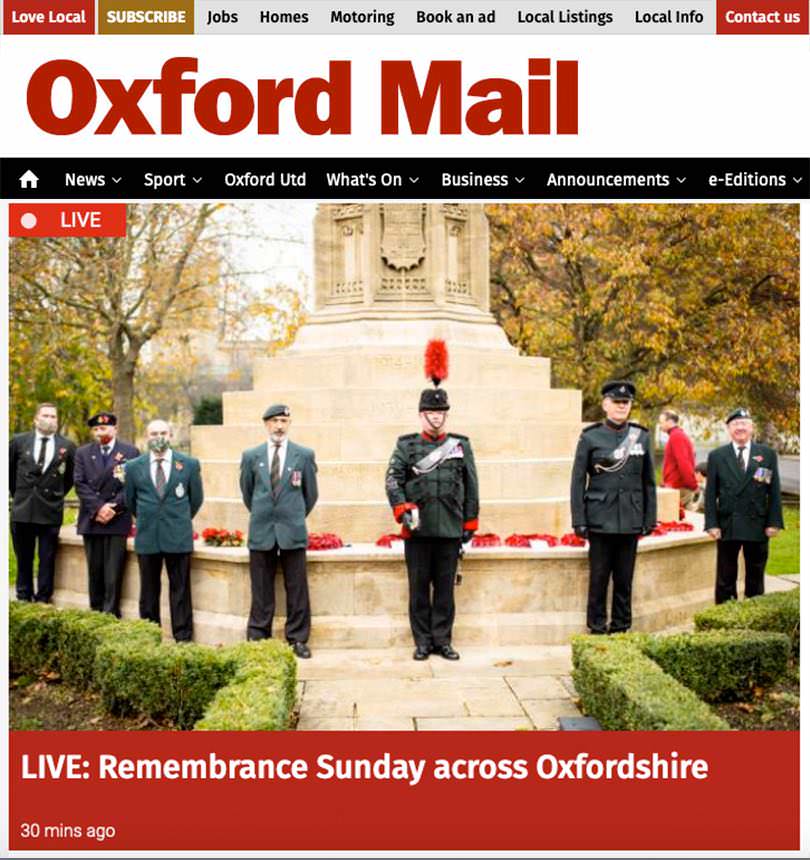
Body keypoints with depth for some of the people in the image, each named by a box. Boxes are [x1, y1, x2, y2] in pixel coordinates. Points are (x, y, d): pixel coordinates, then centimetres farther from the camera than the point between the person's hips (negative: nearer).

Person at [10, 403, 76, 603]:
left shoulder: (67, 446, 1)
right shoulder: (19, 441, 3)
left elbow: (70, 477, 13)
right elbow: (9, 470, 16)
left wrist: (57, 496, 9)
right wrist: (16, 493, 15)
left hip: (51, 511, -1)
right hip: (22, 510, 1)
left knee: (47, 560, 2)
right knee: (23, 558, 9)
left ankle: (43, 600, 9)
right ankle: (23, 599, 20)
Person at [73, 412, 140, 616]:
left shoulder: (130, 452, 3)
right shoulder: (83, 453, 11)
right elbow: (80, 484, 2)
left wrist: (113, 508, -11)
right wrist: (98, 508, -11)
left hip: (117, 521, -3)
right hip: (91, 521, 3)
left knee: (113, 573, -5)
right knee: (94, 571, 8)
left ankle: (111, 614, 0)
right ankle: (96, 613, 15)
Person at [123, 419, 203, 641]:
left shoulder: (189, 464, 2)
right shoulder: (133, 467, 4)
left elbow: (196, 498, 11)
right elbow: (129, 500, 16)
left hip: (179, 537, -1)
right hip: (147, 538, 1)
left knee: (180, 590, 2)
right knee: (148, 591, 7)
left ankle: (183, 638, 7)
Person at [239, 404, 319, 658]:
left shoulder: (304, 455, 3)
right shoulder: (251, 456, 6)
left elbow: (311, 493, 12)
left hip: (293, 532, -1)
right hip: (261, 532, 1)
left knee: (297, 589, 2)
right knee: (261, 590, 5)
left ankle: (298, 639, 10)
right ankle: (257, 638, 12)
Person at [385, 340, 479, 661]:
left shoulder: (461, 445, 9)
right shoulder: (406, 445, 5)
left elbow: (471, 487, 11)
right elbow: (392, 480, -2)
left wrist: (470, 523, 9)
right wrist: (403, 510, -16)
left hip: (450, 528, 1)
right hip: (418, 530, -1)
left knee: (446, 586, 6)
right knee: (419, 586, 5)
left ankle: (442, 640, 15)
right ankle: (422, 642, 13)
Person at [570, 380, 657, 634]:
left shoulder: (642, 437, 8)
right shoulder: (590, 438, 0)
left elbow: (648, 482, 11)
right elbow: (578, 481, 0)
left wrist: (650, 518, 8)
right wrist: (578, 521, -5)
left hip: (630, 521, 2)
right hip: (600, 520, -2)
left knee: (624, 580, 8)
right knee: (598, 578, 2)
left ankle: (621, 628, 18)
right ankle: (597, 628, 12)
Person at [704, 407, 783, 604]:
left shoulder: (768, 455, 5)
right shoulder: (716, 456, 4)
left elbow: (774, 492, 4)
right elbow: (711, 494, 2)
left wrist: (774, 522, -4)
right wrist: (712, 524, -6)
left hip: (757, 527, 0)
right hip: (727, 527, 0)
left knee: (756, 577, 10)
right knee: (726, 578, 6)